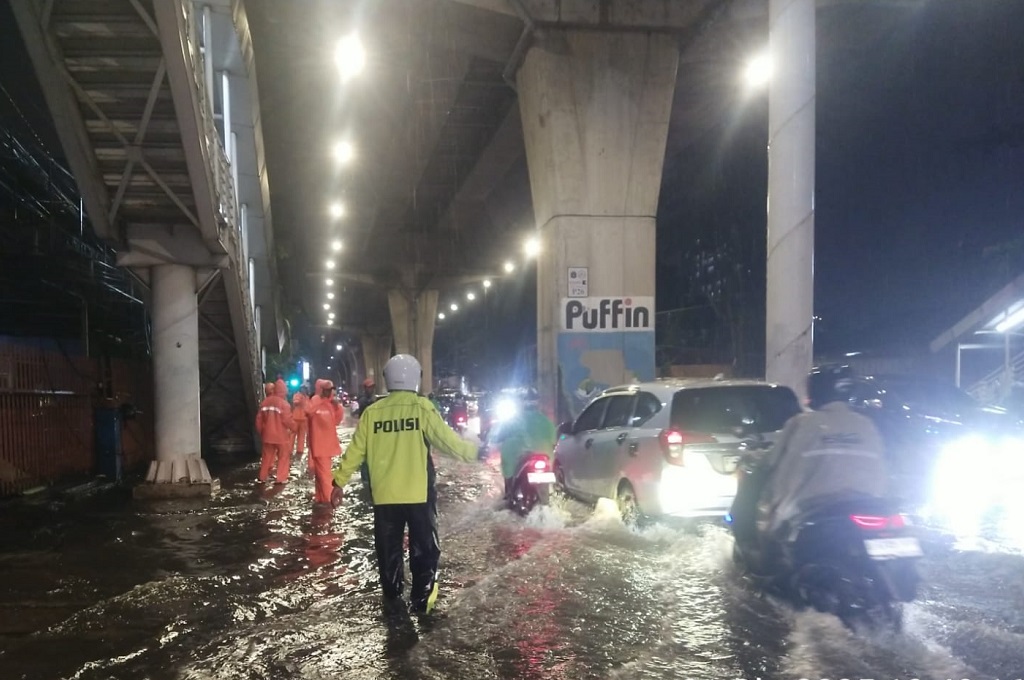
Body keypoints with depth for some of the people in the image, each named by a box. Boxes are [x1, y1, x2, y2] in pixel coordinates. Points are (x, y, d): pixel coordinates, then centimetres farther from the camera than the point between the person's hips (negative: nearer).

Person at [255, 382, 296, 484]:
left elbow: (259, 420, 6)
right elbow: (287, 420, -16)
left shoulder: (264, 403, 1)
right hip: (281, 435, -5)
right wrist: (293, 427, 3)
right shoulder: (283, 403, -15)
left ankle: (263, 476, 22)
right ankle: (281, 478, 8)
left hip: (268, 435, 5)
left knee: (267, 456, 17)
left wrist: (261, 432, 20)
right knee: (283, 457, 8)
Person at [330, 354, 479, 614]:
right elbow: (447, 440, -7)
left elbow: (355, 451, 2)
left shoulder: (372, 412, -1)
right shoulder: (422, 408, -9)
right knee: (424, 547, 10)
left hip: (384, 494, 3)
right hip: (419, 493, -3)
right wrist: (474, 450, 9)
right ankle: (421, 599, 8)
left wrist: (339, 481, 11)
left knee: (388, 546, 18)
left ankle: (392, 592, 32)